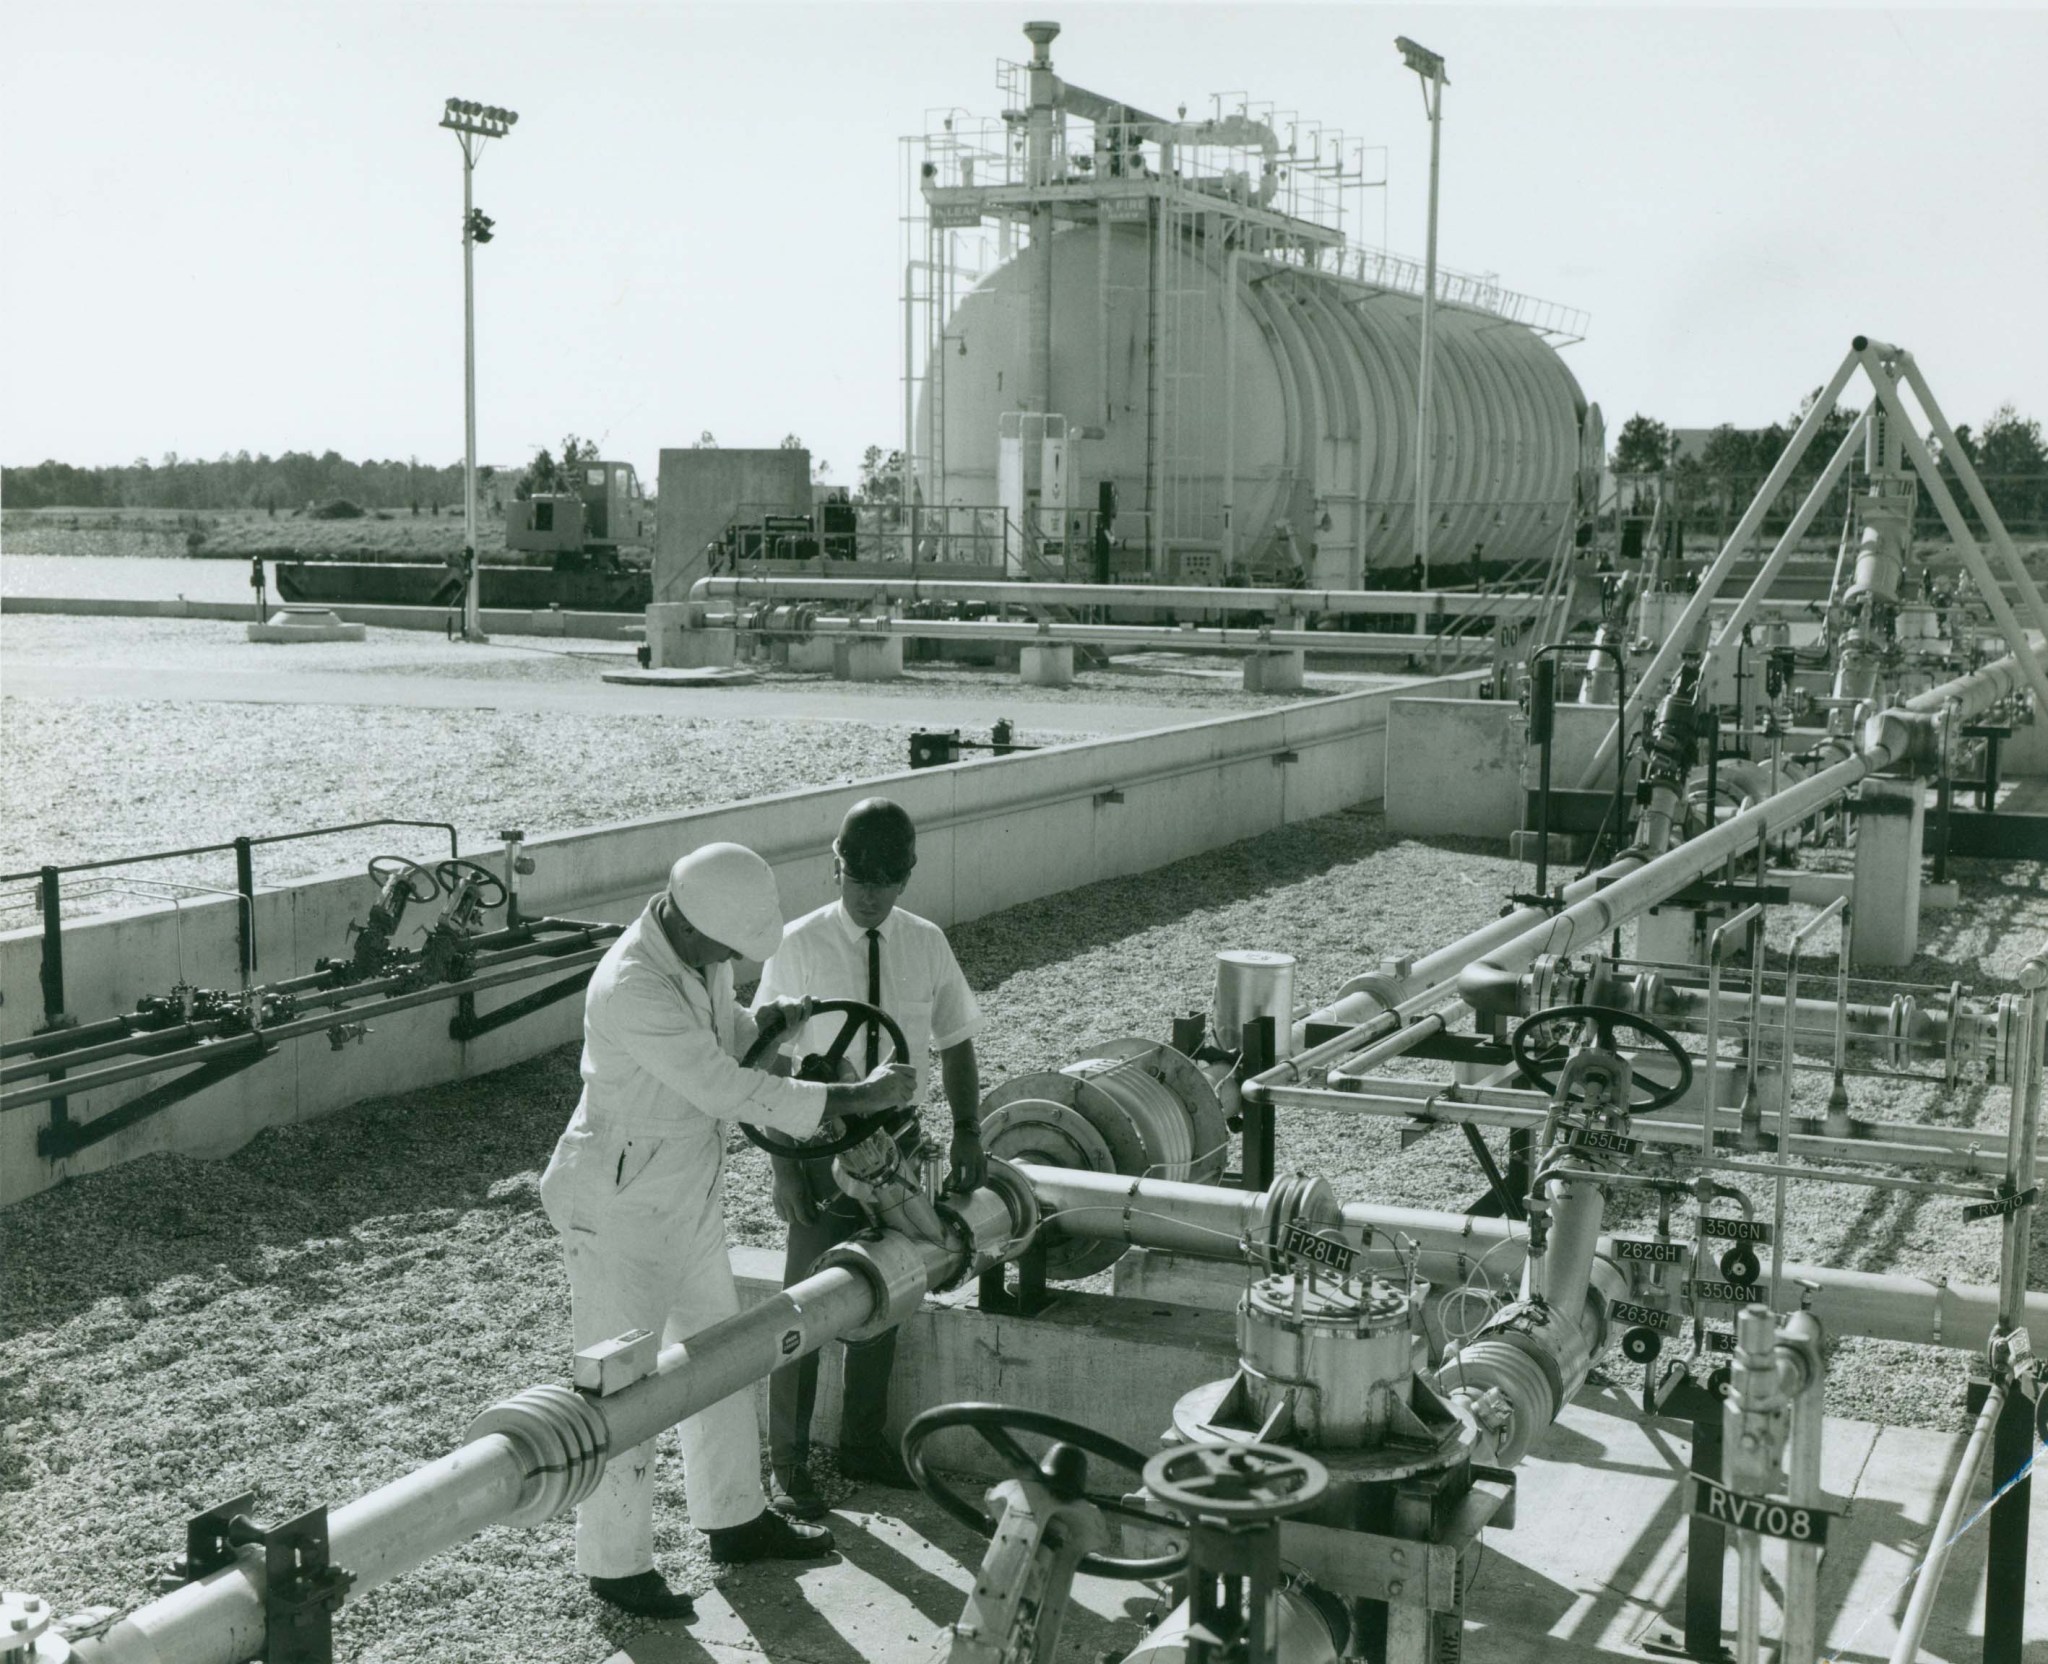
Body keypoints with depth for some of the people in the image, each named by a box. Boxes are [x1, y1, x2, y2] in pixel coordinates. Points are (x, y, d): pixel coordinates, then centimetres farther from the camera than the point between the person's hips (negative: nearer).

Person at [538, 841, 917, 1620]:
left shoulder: (699, 949, -5)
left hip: (690, 1195, 9)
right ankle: (615, 1563, 20)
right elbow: (728, 1093, -31)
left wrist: (763, 1023, -10)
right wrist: (856, 1097, -26)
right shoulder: (632, 989, -32)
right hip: (621, 1206, -9)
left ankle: (735, 1520, 38)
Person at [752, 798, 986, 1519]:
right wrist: (785, 1165, -15)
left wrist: (967, 1132, -3)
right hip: (823, 1148, -4)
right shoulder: (799, 947, -13)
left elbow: (955, 1043, 9)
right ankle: (789, 1462, 18)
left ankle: (864, 1442, 34)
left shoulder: (926, 944, -2)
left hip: (897, 1145, 4)